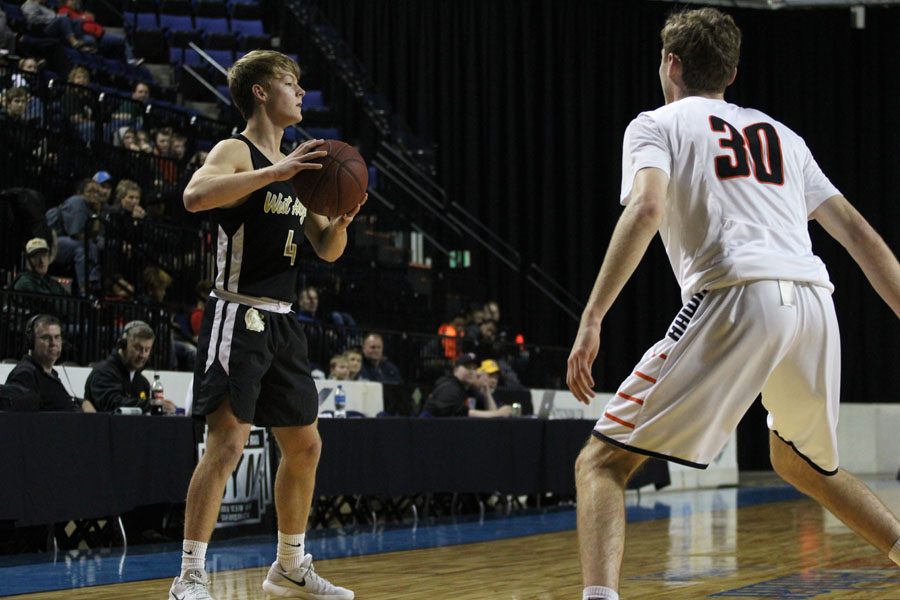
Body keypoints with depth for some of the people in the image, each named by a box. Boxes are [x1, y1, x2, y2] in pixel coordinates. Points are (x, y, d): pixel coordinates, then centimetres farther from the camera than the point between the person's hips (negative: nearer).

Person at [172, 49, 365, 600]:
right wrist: (276, 173, -32)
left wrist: (343, 219, -2)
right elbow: (195, 196, -29)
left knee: (305, 445, 14)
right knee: (229, 440, -17)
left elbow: (328, 250, 20)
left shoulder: (296, 167, 17)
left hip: (282, 322, 9)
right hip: (240, 316, -9)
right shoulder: (237, 152, -7)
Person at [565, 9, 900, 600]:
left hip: (735, 298, -6)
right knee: (801, 462, 33)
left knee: (602, 461, -2)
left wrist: (591, 319, -13)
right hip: (815, 306, 6)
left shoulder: (657, 124, 14)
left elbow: (646, 208, -7)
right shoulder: (780, 134, 30)